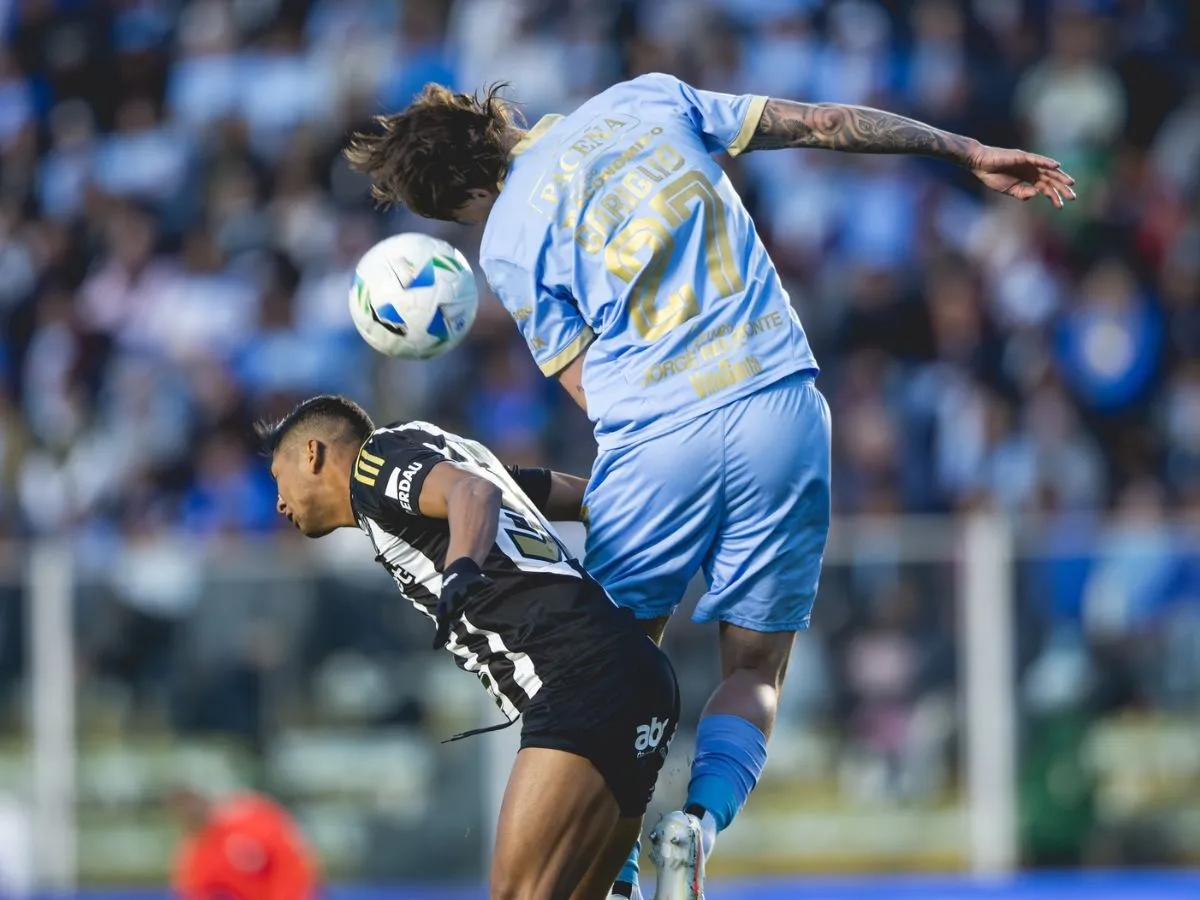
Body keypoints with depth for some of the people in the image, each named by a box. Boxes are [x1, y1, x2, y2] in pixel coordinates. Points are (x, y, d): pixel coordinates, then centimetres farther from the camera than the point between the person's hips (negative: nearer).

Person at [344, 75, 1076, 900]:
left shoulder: (508, 241, 3)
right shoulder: (646, 99, 11)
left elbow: (585, 384, 4)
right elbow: (823, 122, 13)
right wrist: (969, 152, 19)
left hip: (653, 432, -2)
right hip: (784, 412, 2)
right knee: (755, 671, 11)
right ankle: (701, 820, -15)